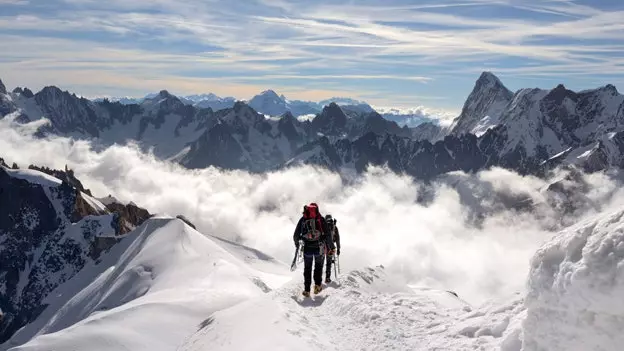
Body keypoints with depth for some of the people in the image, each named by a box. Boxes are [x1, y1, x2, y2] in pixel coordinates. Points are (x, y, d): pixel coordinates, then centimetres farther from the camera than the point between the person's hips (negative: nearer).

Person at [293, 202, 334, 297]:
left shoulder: (303, 219, 8)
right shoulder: (321, 218, 3)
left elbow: (296, 235, 9)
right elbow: (327, 234, -3)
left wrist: (296, 243, 27)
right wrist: (331, 246, 7)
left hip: (307, 247, 1)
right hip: (319, 247, -1)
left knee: (307, 268, 13)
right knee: (318, 266, 19)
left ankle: (307, 290, 9)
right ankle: (318, 285, 9)